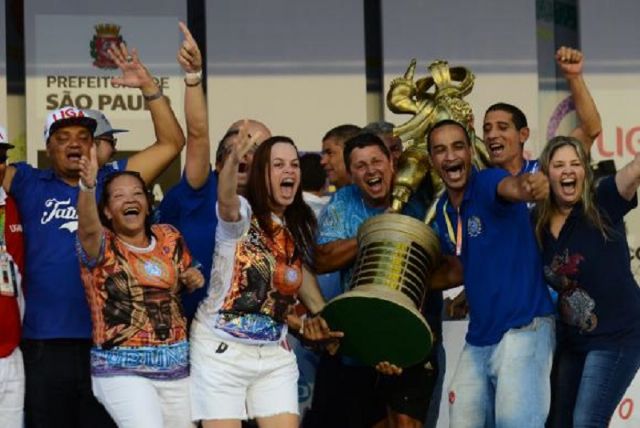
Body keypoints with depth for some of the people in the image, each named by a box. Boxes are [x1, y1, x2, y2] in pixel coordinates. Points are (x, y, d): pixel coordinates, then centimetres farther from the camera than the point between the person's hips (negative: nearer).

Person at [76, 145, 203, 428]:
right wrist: (87, 186, -50)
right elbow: (88, 227, -31)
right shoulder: (101, 247, -7)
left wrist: (193, 278, 1)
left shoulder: (170, 238, 7)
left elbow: (186, 278, 26)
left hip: (177, 365, 5)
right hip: (122, 370, -5)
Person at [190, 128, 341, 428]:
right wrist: (233, 160, -56)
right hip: (222, 350, -6)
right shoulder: (242, 215, -12)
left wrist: (323, 318, 5)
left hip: (275, 356, 6)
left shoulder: (297, 228, 9)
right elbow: (226, 201, -35)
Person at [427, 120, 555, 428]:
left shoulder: (487, 183, -12)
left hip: (522, 329, -8)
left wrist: (527, 185, -61)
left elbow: (509, 187, -39)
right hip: (478, 338, 8)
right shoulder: (442, 211, 10)